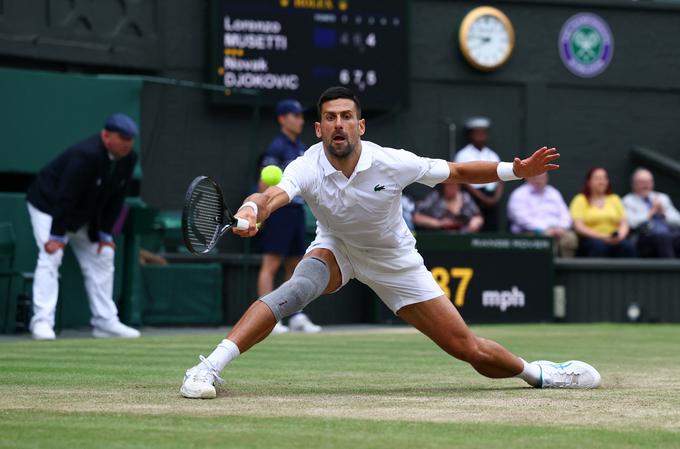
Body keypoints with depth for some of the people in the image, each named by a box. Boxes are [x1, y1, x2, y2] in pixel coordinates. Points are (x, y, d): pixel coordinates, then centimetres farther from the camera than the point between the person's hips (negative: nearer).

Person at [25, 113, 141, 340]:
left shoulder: (128, 159, -10)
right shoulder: (86, 155, -33)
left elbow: (116, 198, -1)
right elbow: (65, 196, -32)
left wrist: (106, 233, -4)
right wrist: (56, 235, -31)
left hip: (83, 215, 8)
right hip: (48, 205, -8)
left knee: (102, 257, 7)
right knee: (50, 257, -20)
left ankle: (105, 321, 12)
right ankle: (42, 321, -23)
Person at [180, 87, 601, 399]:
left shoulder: (392, 163, -25)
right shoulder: (307, 168, -27)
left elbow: (457, 172, -13)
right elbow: (273, 196, -48)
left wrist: (516, 170, -25)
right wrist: (250, 212, -71)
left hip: (395, 261, 0)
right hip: (337, 249, 0)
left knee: (471, 350, -3)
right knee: (298, 288, -36)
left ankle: (539, 372, 27)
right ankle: (209, 368, -36)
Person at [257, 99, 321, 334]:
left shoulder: (301, 148, 17)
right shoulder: (277, 147, -9)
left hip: (297, 209, 9)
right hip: (279, 209, -9)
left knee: (294, 266, 12)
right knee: (271, 264, -9)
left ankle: (296, 316, 17)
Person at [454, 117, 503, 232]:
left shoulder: (492, 155, 17)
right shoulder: (463, 155, 1)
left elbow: (500, 180, 13)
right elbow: (465, 182, -7)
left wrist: (496, 197, -5)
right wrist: (483, 198, -13)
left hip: (491, 198, 5)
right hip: (474, 197, -5)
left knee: (493, 230, -2)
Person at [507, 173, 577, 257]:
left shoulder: (554, 193, 21)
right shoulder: (519, 195, 4)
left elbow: (565, 215, 15)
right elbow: (523, 218, -10)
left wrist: (561, 227, -7)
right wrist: (544, 229, -20)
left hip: (556, 230, 4)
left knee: (570, 237, -28)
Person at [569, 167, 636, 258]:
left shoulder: (614, 199, 20)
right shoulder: (580, 200, 8)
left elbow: (624, 223, 12)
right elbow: (578, 226, -4)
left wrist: (621, 235, -11)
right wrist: (602, 237, -16)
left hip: (614, 240, 3)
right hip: (590, 239, -3)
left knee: (628, 246, -30)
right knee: (599, 245, -38)